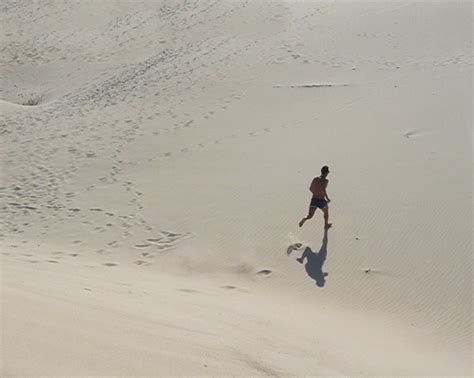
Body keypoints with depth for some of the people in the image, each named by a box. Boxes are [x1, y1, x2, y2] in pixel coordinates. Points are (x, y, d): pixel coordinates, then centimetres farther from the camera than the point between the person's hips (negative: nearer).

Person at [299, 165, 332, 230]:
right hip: (322, 201, -4)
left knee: (310, 216, 5)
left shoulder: (315, 179, 8)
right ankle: (326, 226, 42)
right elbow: (323, 189, -27)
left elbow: (310, 189, 18)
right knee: (326, 212, 28)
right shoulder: (325, 180, -10)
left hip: (314, 199, 4)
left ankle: (304, 219, -27)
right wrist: (327, 198, -15)